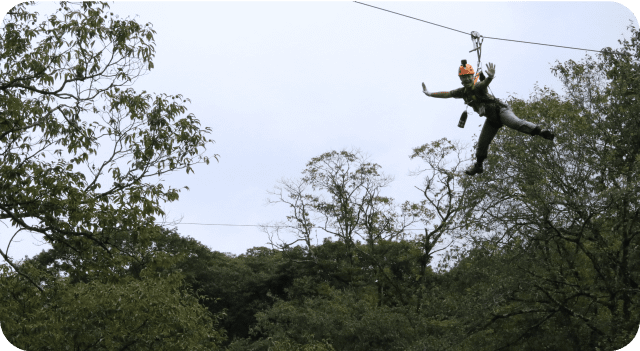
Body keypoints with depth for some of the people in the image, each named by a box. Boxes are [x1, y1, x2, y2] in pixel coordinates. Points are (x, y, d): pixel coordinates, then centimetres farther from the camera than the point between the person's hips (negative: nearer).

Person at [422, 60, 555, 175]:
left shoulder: (478, 87, -19)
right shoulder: (463, 92, 5)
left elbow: (485, 83, -43)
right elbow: (447, 94, 15)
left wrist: (490, 76, -66)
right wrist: (429, 94, 16)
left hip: (501, 111, -7)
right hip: (492, 119, 7)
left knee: (516, 124, -35)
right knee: (482, 144, 12)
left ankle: (542, 132, -41)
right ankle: (478, 165, 33)